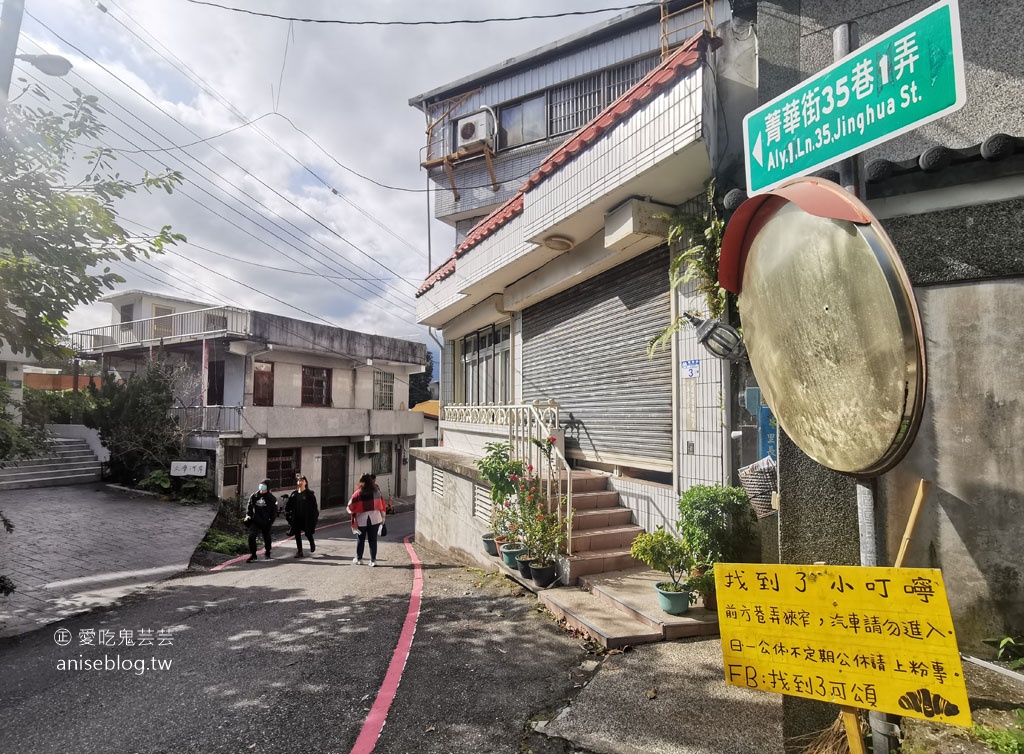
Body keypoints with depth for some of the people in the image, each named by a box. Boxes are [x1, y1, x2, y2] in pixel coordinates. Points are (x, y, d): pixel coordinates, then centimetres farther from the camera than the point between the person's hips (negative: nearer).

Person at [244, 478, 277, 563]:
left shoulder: (272, 498, -5)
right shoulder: (254, 496, 1)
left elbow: (274, 511, -2)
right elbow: (249, 506, 11)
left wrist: (270, 521, -10)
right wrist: (248, 515, -3)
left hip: (265, 522, -1)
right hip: (255, 521, 1)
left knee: (267, 538, 13)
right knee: (251, 536, -15)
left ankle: (267, 554, 34)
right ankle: (253, 555, -4)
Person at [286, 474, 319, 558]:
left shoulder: (309, 494, -4)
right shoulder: (294, 495, 6)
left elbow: (314, 506, -7)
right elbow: (288, 506, 11)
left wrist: (314, 516, -13)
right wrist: (288, 515, 0)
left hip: (307, 518, -3)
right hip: (297, 518, 4)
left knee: (308, 533, 2)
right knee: (297, 534, 3)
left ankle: (312, 544, 33)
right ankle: (300, 551, 13)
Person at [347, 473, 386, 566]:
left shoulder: (358, 493, -10)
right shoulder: (376, 492, -2)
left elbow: (351, 507, -9)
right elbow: (382, 505, 3)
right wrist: (382, 517, 14)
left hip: (361, 520, -1)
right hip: (375, 519, 1)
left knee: (360, 540, 15)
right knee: (373, 540, 8)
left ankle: (358, 558, 27)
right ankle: (373, 560, 8)